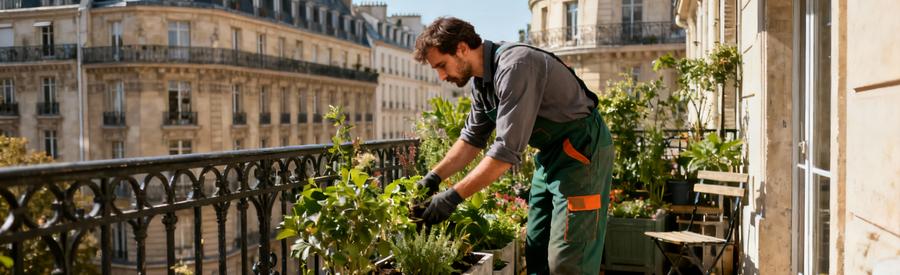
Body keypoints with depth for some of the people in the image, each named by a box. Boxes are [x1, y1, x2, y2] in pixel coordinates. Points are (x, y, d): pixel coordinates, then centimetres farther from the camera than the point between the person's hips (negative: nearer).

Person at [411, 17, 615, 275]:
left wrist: (453, 196, -25)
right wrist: (434, 176, 3)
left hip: (582, 149, -9)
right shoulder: (482, 81, 4)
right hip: (551, 154, 9)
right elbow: (472, 138, 14)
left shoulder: (514, 67, -26)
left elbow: (507, 150, -29)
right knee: (536, 251, 12)